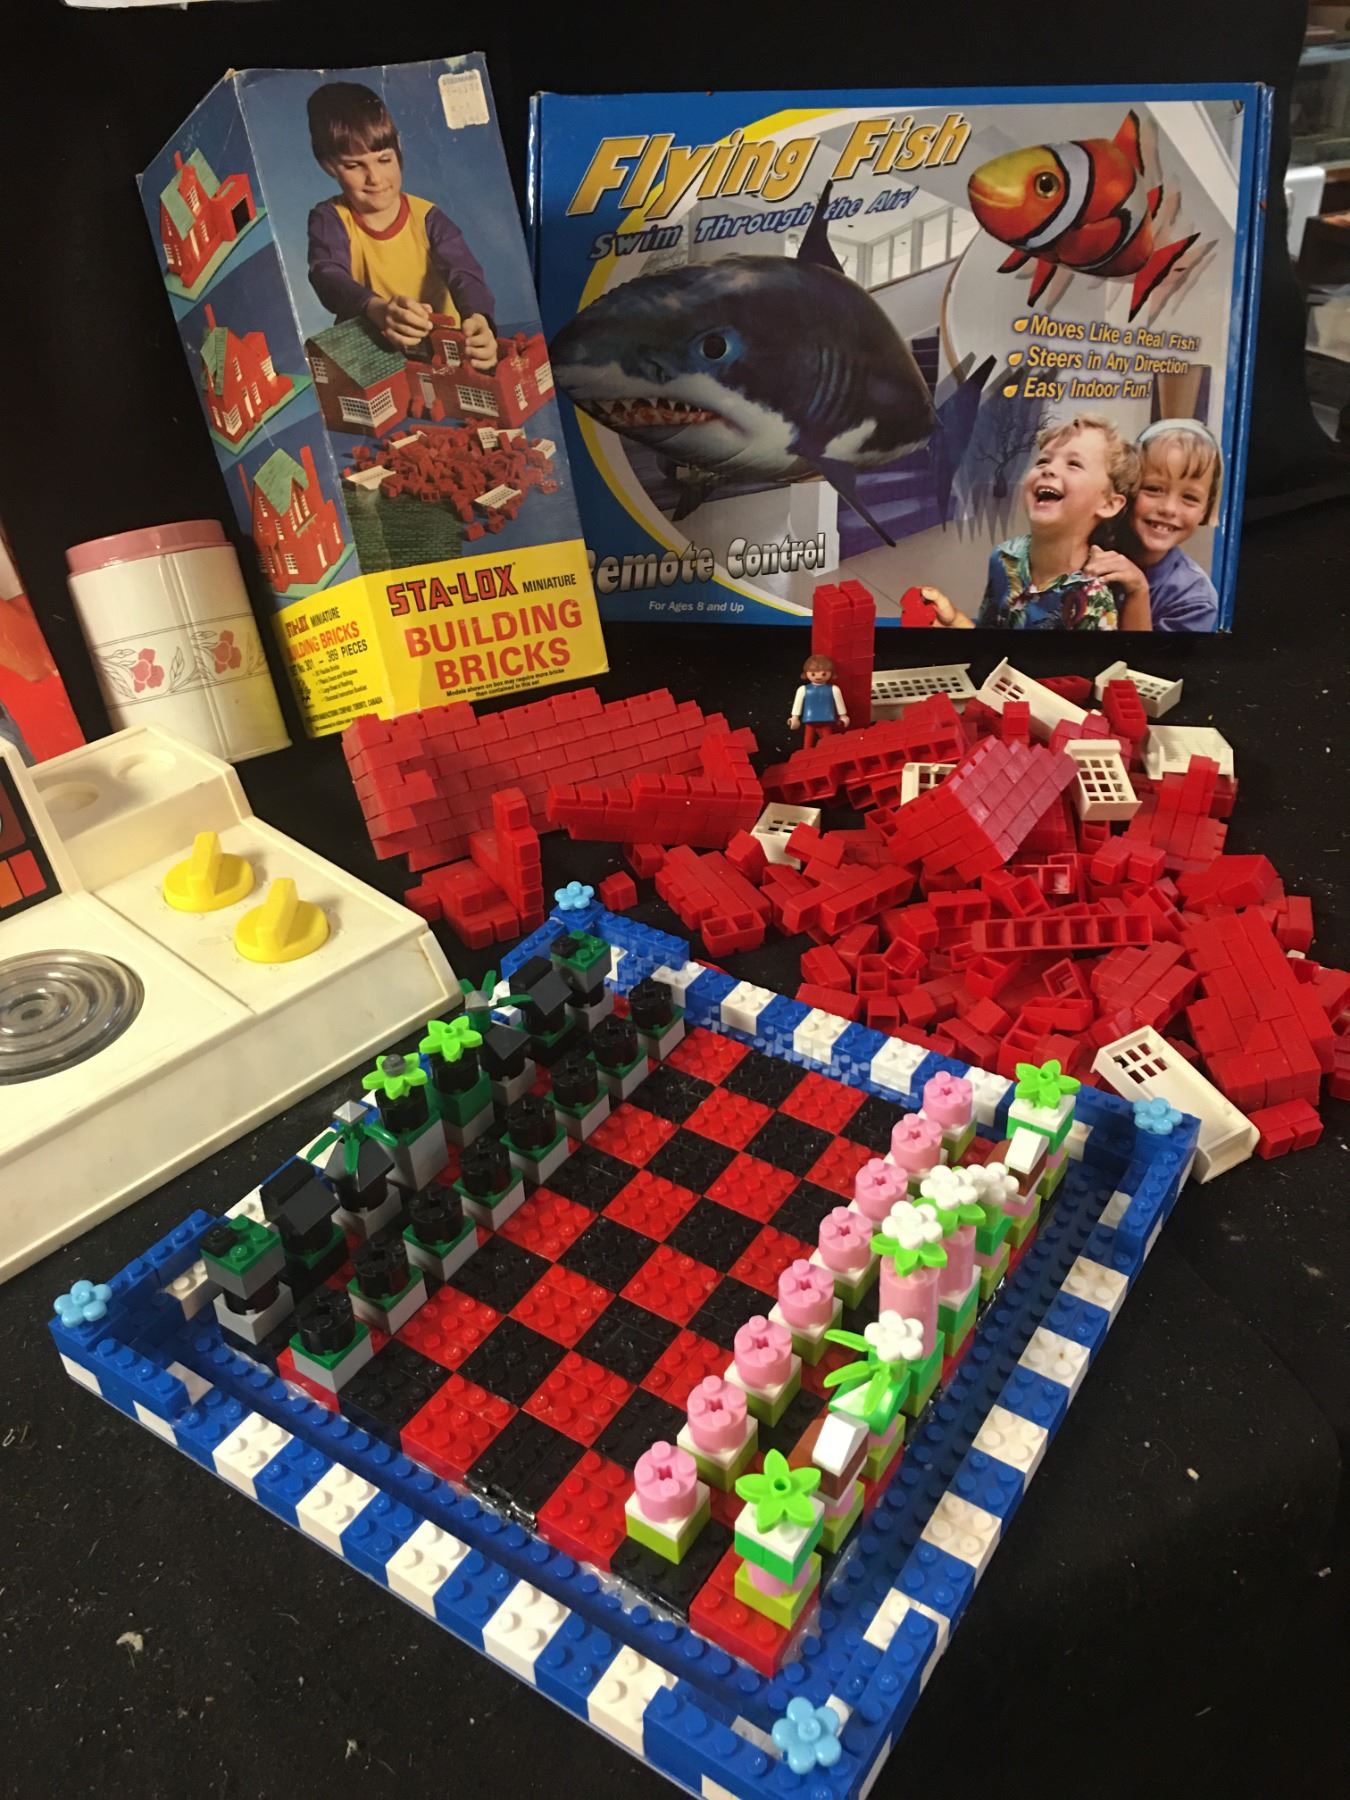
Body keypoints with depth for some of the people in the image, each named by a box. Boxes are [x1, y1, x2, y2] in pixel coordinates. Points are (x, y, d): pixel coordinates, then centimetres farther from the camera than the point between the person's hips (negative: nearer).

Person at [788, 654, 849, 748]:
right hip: (810, 721, 1)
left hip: (826, 722, 0)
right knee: (808, 743, 10)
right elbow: (798, 703, 1)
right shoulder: (803, 689, -6)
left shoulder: (833, 689, -6)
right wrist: (795, 717, 2)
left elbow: (839, 703, 4)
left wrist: (843, 716, 10)